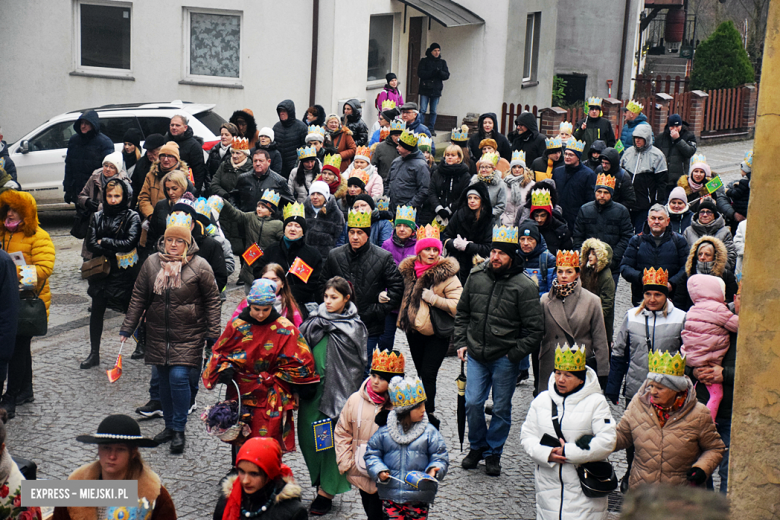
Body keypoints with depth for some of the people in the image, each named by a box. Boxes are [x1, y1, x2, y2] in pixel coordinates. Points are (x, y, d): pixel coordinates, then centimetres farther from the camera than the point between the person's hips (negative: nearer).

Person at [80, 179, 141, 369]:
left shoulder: (132, 217, -4)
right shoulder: (97, 217, 6)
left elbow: (129, 243, -16)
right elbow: (90, 244, -4)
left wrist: (104, 242, -9)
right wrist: (115, 252, -13)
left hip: (126, 273, -3)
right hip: (103, 271, 3)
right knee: (97, 310, 2)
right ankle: (94, 354, 8)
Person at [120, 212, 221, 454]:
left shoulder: (199, 266, -6)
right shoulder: (151, 263, 2)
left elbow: (212, 300, -1)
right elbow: (138, 297, 9)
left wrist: (213, 334, -4)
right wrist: (127, 328, 8)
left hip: (188, 335, -4)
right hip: (158, 334, 4)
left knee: (179, 377, -13)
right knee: (164, 379, 10)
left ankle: (179, 430, 0)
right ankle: (169, 425, 25)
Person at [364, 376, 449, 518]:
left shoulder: (429, 432, -3)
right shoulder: (384, 430, -1)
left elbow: (440, 457, 1)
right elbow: (372, 454, 7)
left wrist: (434, 470, -19)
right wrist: (379, 471, -9)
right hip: (390, 496, 0)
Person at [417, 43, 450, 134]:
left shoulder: (442, 62, 13)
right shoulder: (424, 61, 4)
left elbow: (447, 75, 4)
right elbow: (420, 73, -9)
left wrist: (440, 72, -17)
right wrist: (433, 73, -18)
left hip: (436, 90, 3)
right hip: (425, 90, -3)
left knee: (433, 112, 6)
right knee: (422, 110, -7)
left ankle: (431, 129, 11)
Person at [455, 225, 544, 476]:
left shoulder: (524, 286, -12)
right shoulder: (476, 276, 1)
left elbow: (535, 329, -8)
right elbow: (462, 312, 15)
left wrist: (514, 354, -11)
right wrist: (461, 342, 7)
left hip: (505, 358, -3)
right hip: (476, 354, 3)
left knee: (501, 408, 7)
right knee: (472, 403, 1)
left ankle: (493, 452, 24)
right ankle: (477, 446, 23)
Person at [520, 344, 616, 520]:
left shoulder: (596, 402, -3)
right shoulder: (542, 400, 10)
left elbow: (607, 441, -12)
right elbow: (527, 435, 8)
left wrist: (569, 452, -14)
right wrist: (547, 454, -12)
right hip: (549, 484, 4)